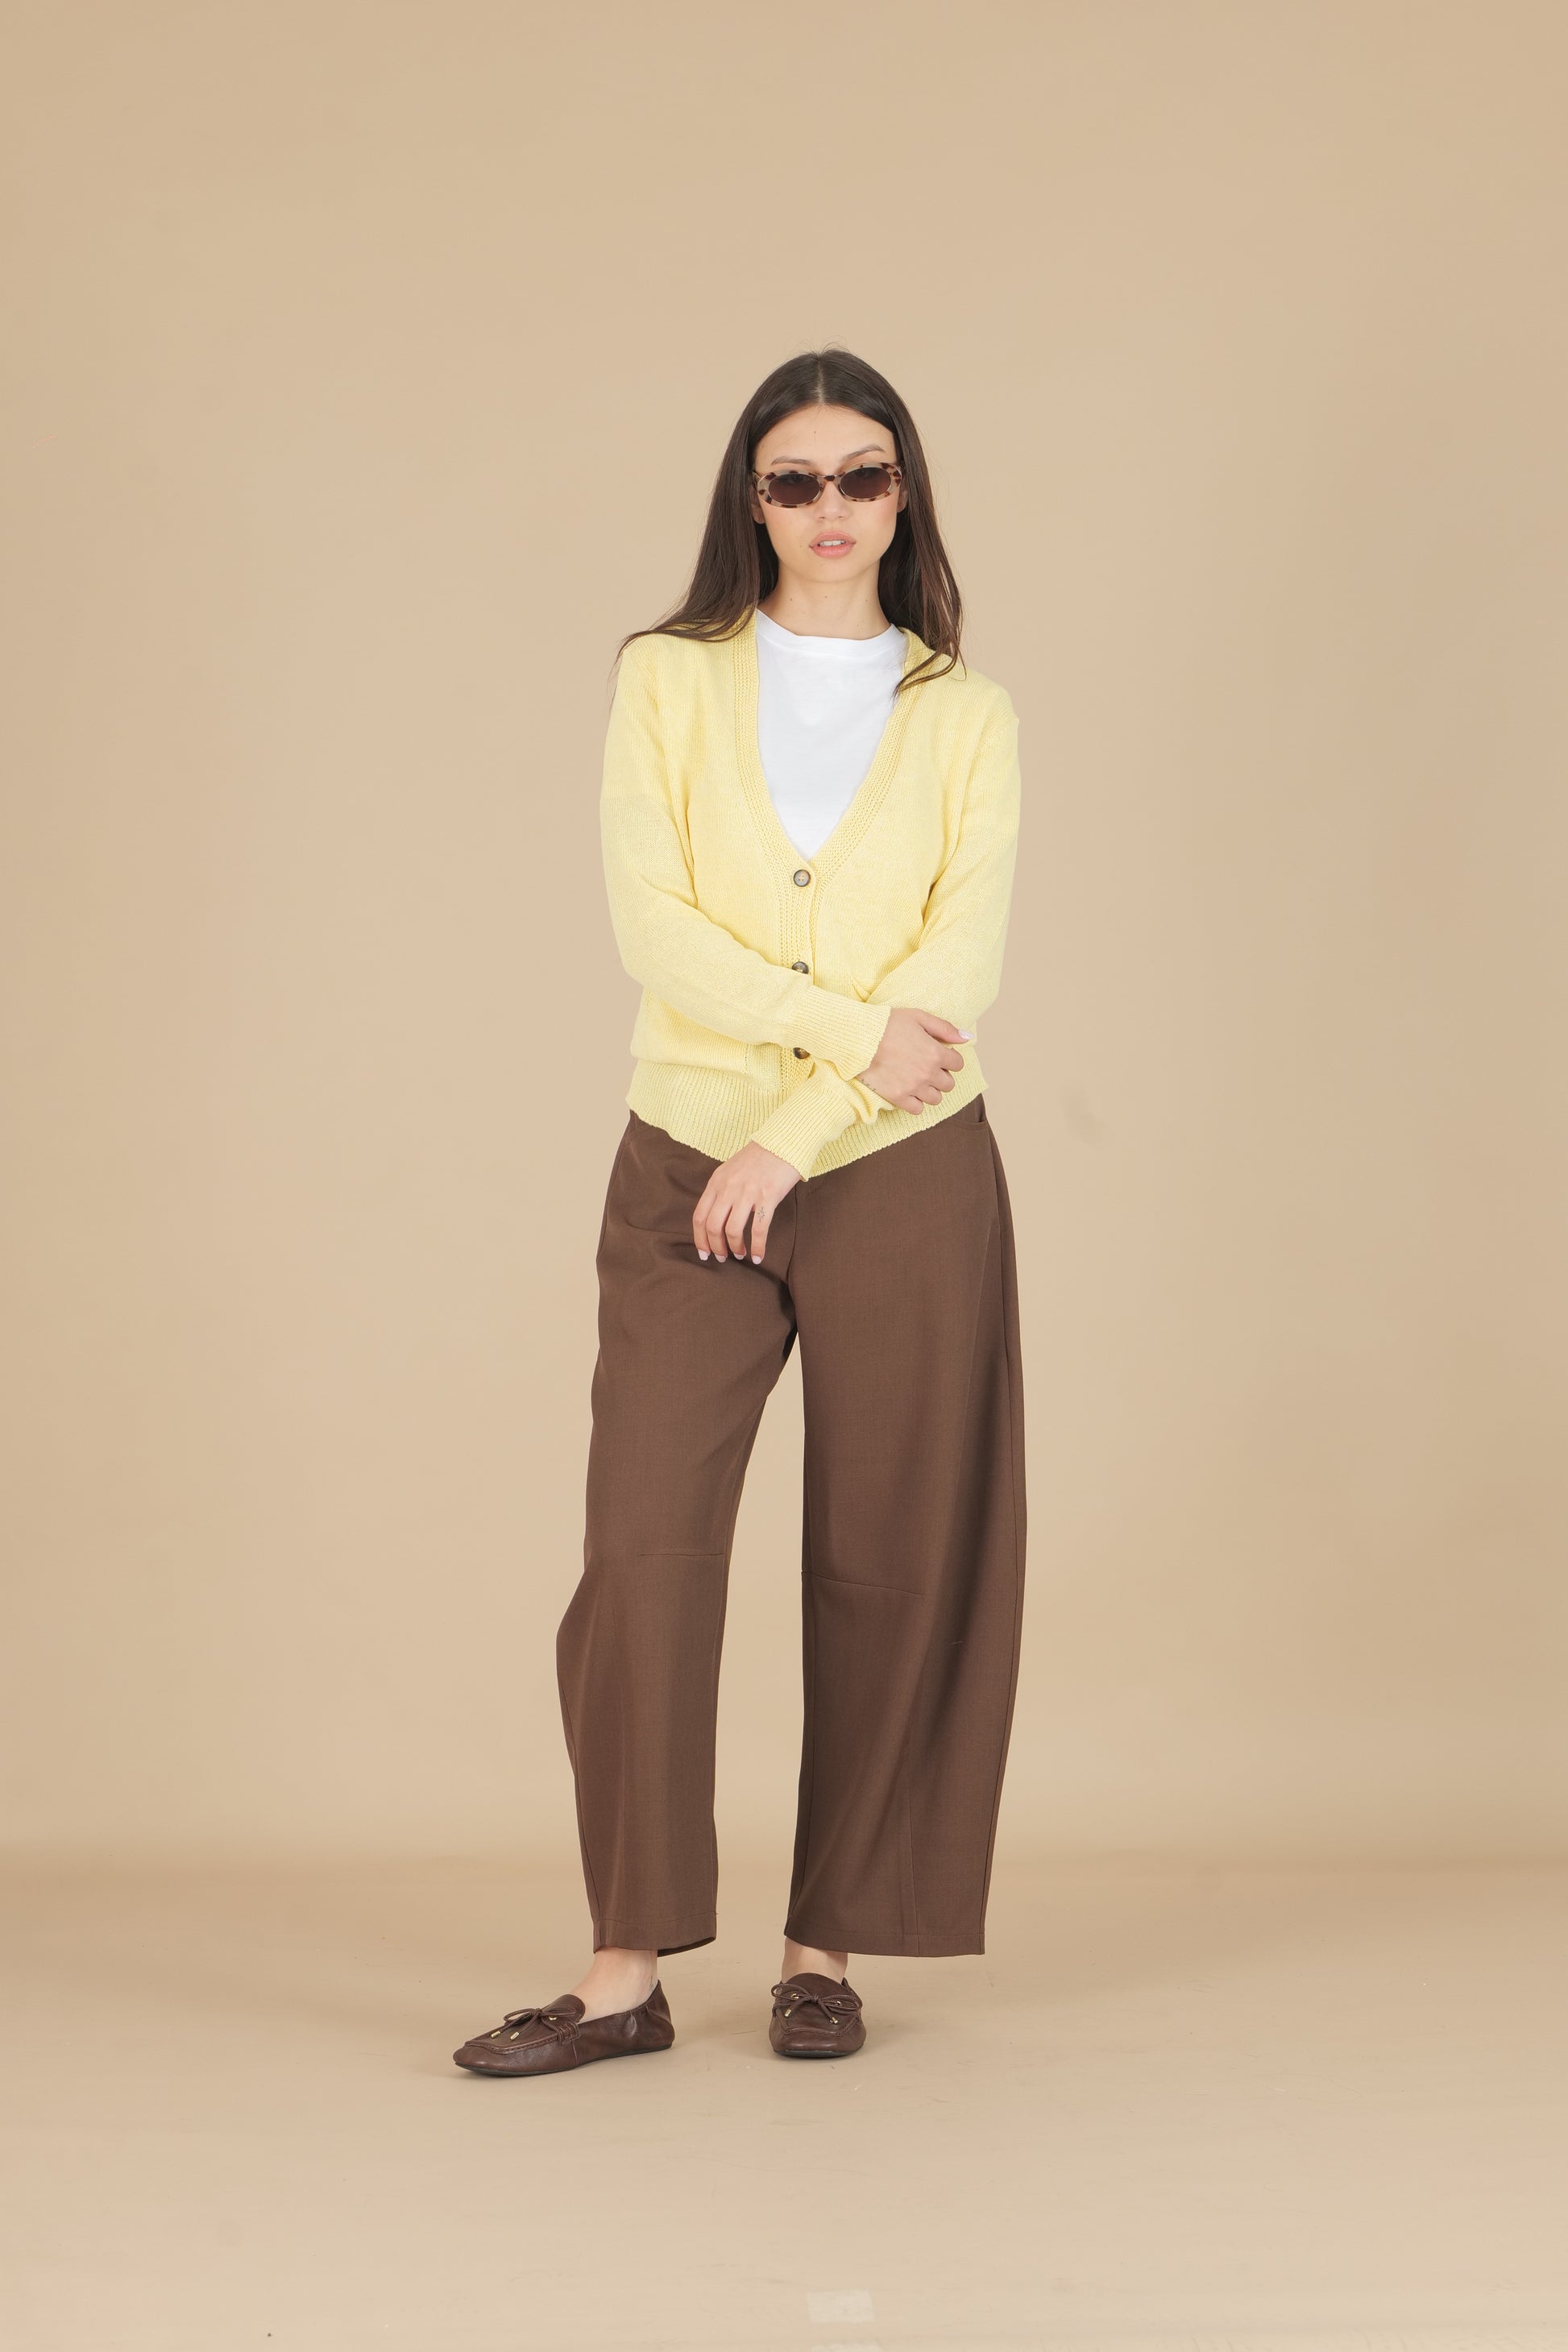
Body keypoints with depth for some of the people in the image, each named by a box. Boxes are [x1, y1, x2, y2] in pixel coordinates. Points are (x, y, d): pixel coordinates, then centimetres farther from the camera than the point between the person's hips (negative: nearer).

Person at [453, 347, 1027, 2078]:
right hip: (688, 1158, 0)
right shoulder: (669, 683, 7)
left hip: (903, 1173, 0)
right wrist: (849, 1028, -14)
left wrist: (793, 1133, -12)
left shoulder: (967, 718, 8)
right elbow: (652, 923, -5)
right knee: (642, 1546, -7)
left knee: (885, 1561, 2)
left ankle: (828, 1949, 15)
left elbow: (960, 964, -3)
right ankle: (628, 1968, 0)